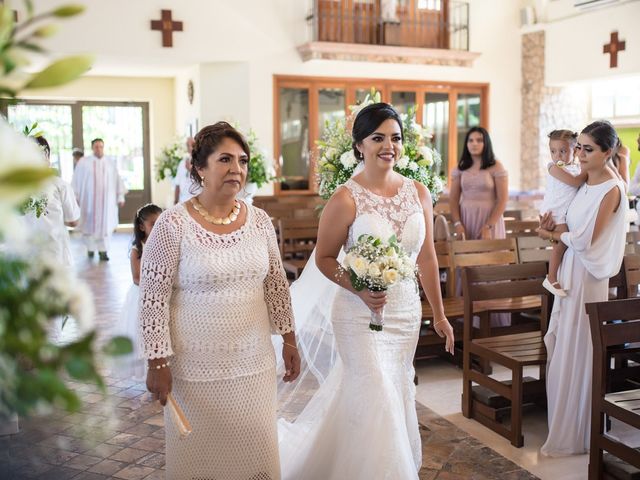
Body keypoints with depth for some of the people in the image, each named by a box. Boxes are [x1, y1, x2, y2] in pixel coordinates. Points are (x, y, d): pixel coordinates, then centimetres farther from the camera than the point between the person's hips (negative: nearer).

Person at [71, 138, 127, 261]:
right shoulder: (84, 162, 0)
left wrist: (121, 196, 2)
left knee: (105, 223, -1)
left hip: (107, 199, 1)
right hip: (89, 199, -1)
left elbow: (118, 180, 6)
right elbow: (77, 180, 2)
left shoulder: (111, 162, 4)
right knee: (90, 223, 7)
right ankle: (90, 247, 23)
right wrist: (74, 197, 1)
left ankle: (103, 250, 1)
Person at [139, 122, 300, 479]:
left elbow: (277, 285, 10)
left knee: (255, 450, 15)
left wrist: (289, 341, 11)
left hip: (254, 362, 4)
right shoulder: (173, 225, -13)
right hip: (196, 367, -4)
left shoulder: (260, 220, 1)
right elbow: (153, 299, -11)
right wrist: (158, 364, -10)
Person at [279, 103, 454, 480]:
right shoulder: (346, 199, -13)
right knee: (376, 399, 0)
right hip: (361, 314, -5)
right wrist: (359, 289, -21)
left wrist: (440, 314, 10)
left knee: (399, 393, 17)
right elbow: (324, 258, -5)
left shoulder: (418, 193, 1)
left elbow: (427, 257, 7)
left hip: (406, 311, 5)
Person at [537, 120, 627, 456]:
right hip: (570, 267, 8)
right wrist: (554, 226, -1)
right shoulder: (586, 181, 9)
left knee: (577, 352, 1)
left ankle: (575, 434, 17)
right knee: (562, 346, 13)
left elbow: (585, 240, -18)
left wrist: (552, 235, -3)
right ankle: (565, 423, 28)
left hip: (587, 273, -8)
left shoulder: (611, 189, -16)